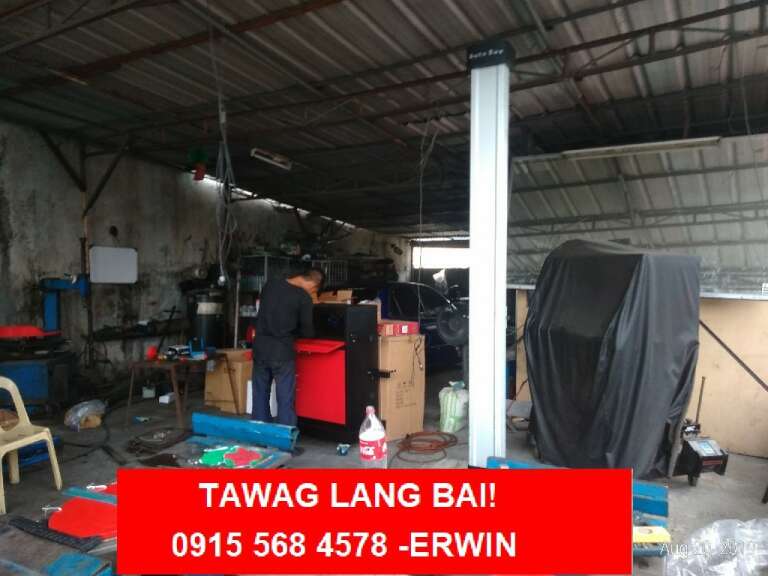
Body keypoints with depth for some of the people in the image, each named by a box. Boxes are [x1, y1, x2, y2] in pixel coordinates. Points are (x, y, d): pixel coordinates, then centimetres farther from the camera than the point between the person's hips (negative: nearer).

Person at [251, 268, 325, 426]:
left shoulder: (269, 285, 5)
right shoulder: (304, 298, -10)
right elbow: (307, 332, -2)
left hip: (260, 348, 6)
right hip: (282, 352, -5)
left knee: (260, 397, 15)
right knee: (285, 401, 3)